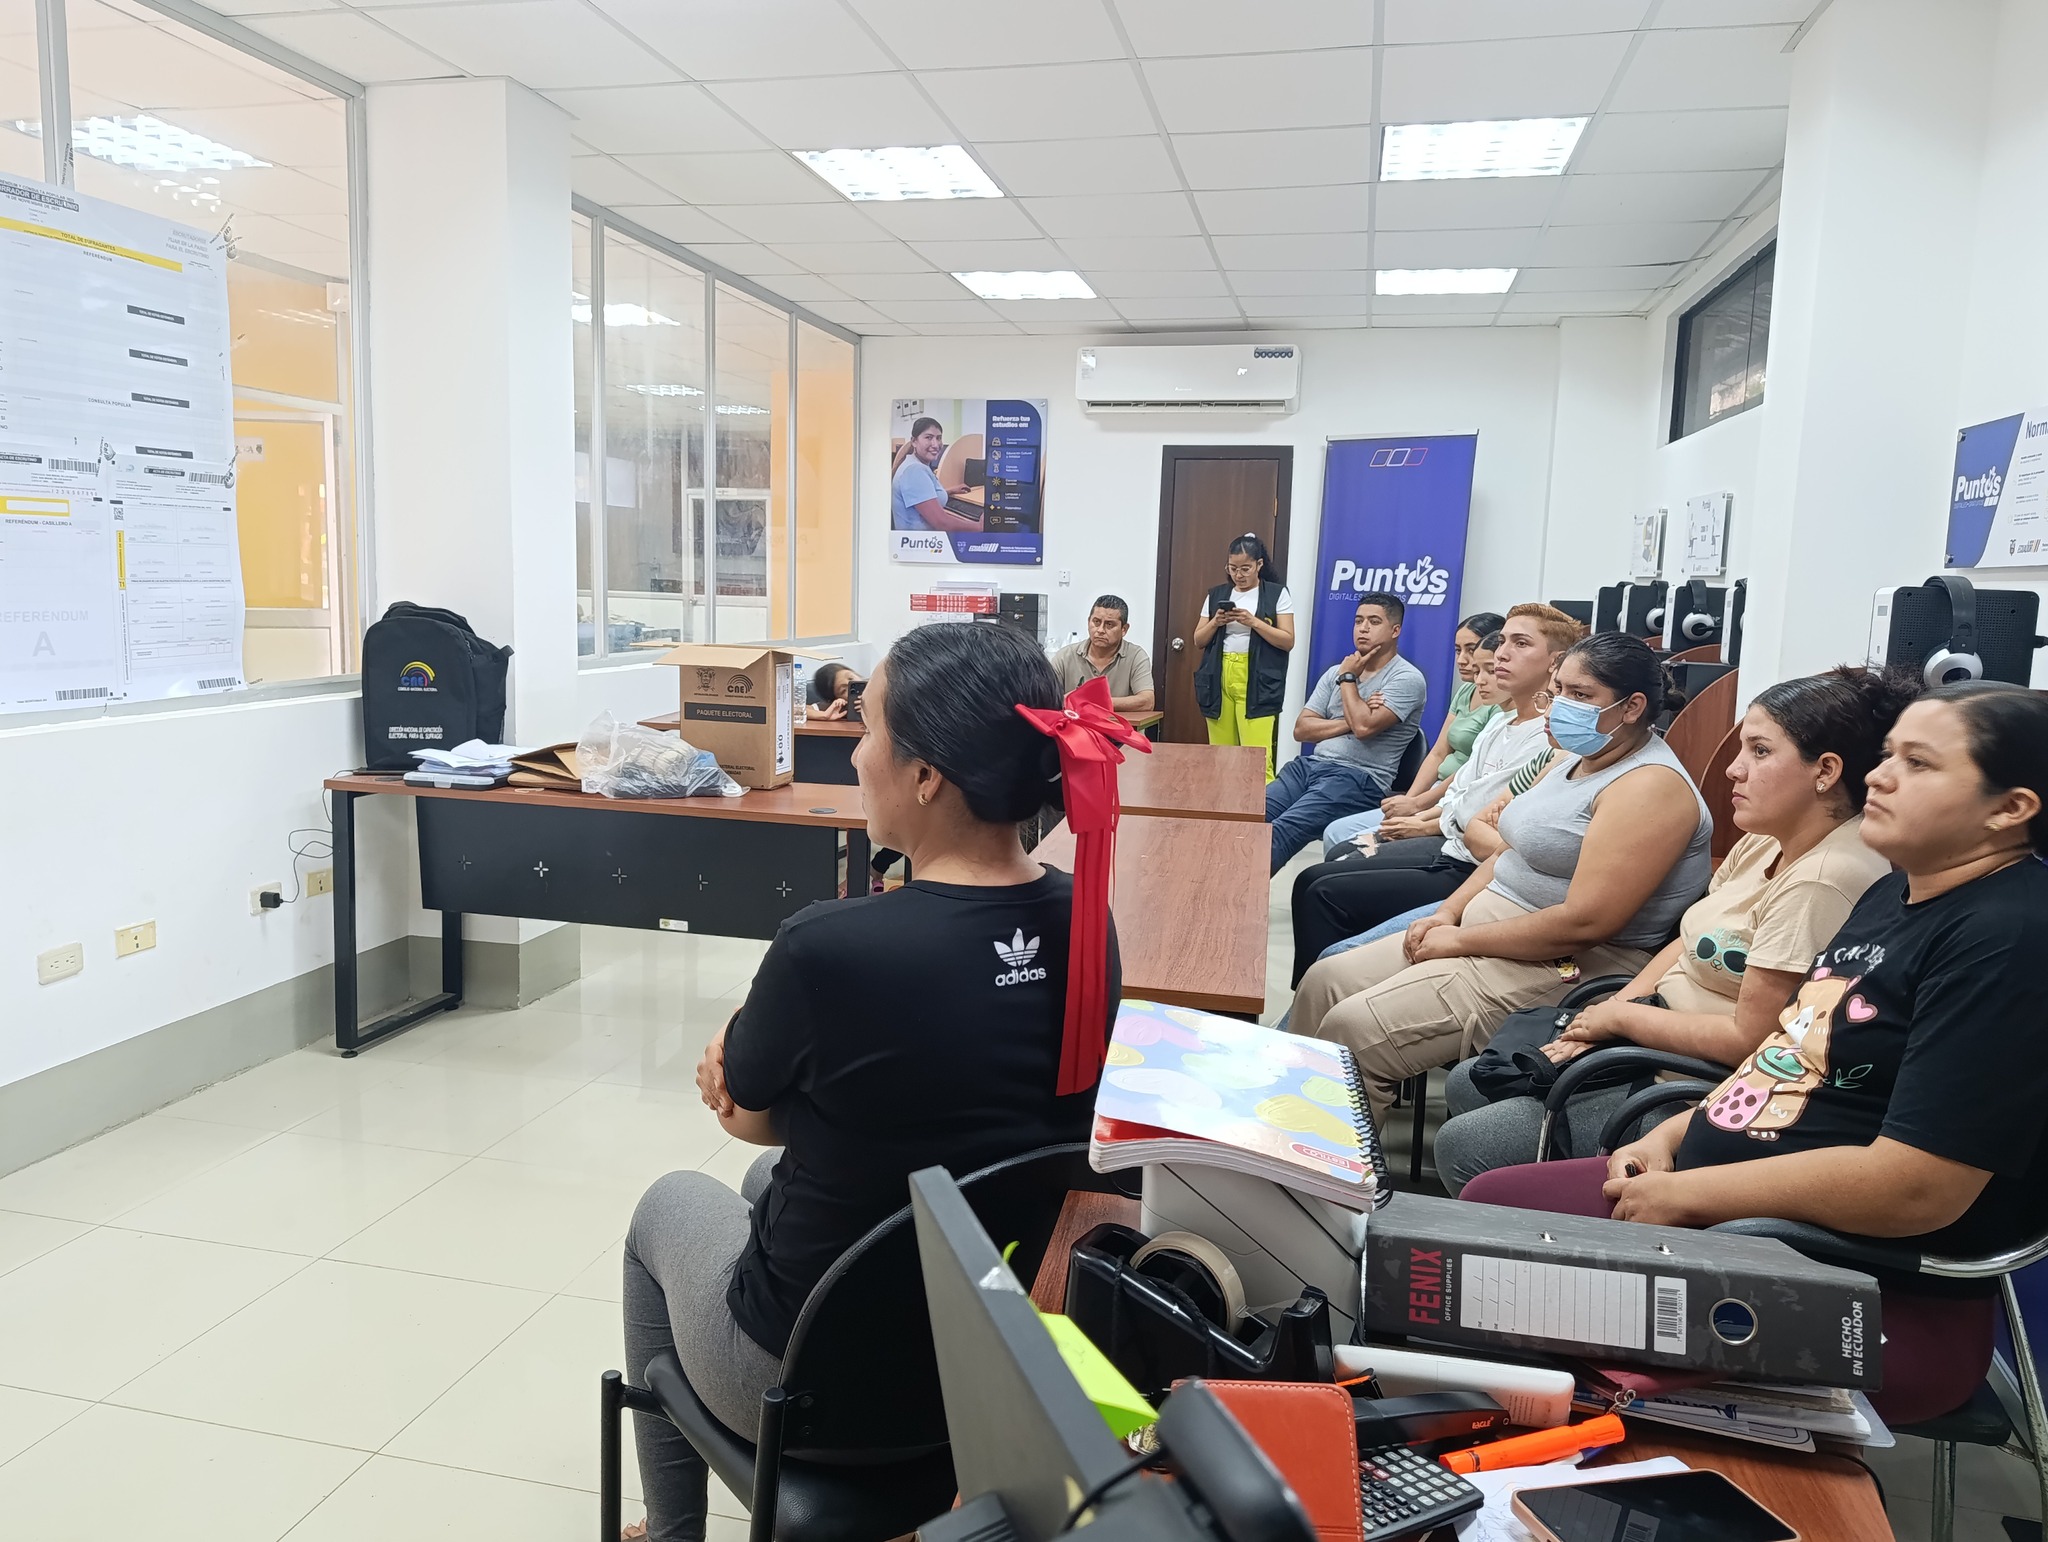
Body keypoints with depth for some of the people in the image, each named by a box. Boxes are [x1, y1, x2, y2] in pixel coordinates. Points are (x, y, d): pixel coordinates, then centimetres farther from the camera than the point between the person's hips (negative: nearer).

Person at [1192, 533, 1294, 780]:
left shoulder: (1277, 594, 3)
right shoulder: (1216, 594, 13)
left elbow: (1288, 642, -3)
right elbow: (1199, 641, 14)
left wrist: (1254, 622, -14)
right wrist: (1215, 623, -6)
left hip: (1257, 684, -4)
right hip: (1219, 680, 4)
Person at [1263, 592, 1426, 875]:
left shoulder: (1407, 678, -2)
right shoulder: (1335, 672, 18)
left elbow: (1364, 727, -16)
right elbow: (1301, 729, 10)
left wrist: (1348, 678, -1)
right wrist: (1350, 721, -6)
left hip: (1359, 779, -6)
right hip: (1309, 766, 7)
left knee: (1280, 831, -30)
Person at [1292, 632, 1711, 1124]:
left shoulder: (1650, 787, -18)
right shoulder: (1575, 760, 13)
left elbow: (1584, 922, -26)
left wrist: (1458, 940, -17)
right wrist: (1447, 914, 2)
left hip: (1558, 969, -10)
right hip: (1485, 929, 10)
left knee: (1354, 1028, -21)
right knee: (1325, 982, 2)